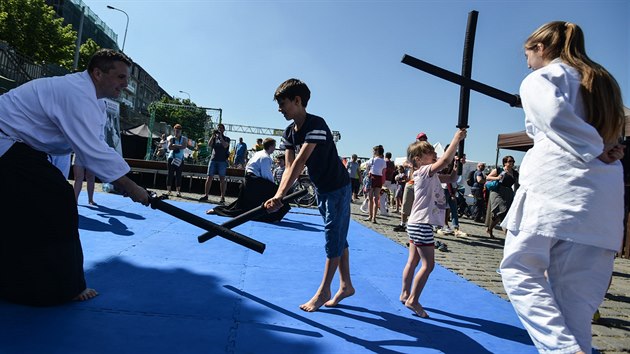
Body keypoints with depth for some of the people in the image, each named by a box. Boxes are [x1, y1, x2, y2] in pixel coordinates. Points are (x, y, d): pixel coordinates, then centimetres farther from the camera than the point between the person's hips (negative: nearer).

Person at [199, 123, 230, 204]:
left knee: (222, 179, -3)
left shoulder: (226, 139, 8)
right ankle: (206, 195, 7)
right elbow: (209, 145, 1)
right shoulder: (214, 138, 16)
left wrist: (220, 136, -12)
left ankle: (222, 198, -1)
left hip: (222, 161, -3)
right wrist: (213, 136, -6)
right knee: (209, 177, 0)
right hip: (213, 159, 3)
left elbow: (225, 145, -12)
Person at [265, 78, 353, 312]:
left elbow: (300, 162, -34)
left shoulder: (316, 125, -25)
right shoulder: (289, 133, 0)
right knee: (338, 239, 14)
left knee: (334, 240, 0)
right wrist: (278, 196, -22)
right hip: (321, 189, 8)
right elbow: (289, 167, -7)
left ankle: (323, 292, 9)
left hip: (338, 188, -8)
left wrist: (280, 195, -38)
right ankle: (346, 285, 26)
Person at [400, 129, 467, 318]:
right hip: (421, 224, -10)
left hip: (417, 224, 10)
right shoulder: (425, 171, -13)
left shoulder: (427, 174, 15)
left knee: (413, 261, 15)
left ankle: (405, 294, 25)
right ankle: (413, 300, 0)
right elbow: (445, 160, -29)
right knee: (428, 264, -6)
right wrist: (456, 139, -19)